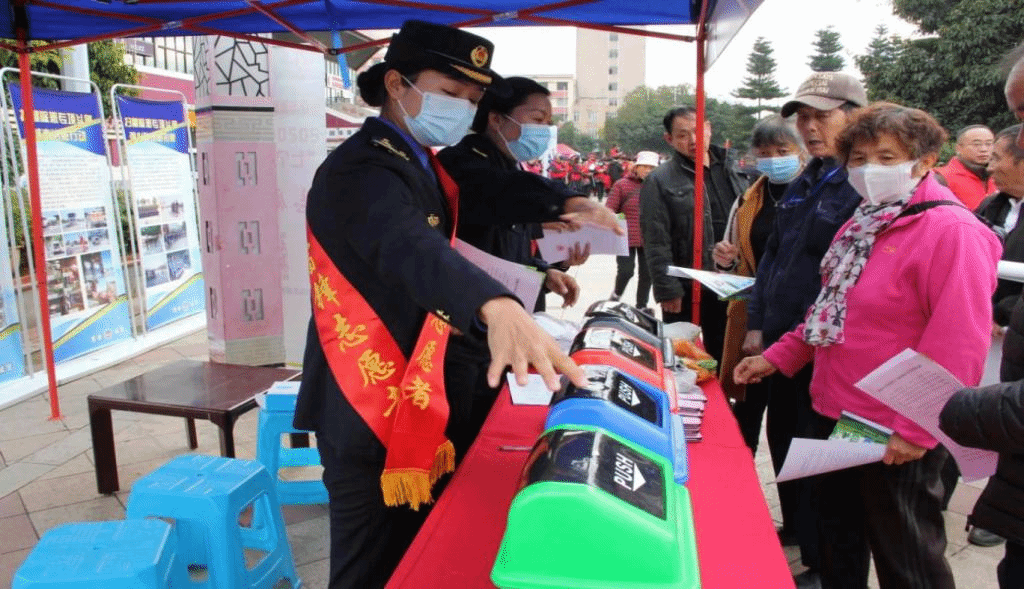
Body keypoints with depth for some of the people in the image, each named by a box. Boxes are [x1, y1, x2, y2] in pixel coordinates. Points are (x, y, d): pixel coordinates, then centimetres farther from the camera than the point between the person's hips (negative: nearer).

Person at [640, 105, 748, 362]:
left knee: (724, 357, 17)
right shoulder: (659, 181, -6)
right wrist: (667, 289, -14)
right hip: (685, 291, -4)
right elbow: (656, 244, -10)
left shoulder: (734, 171, 10)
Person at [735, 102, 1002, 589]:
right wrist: (775, 358, 12)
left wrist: (916, 430, -21)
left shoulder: (952, 230, -17)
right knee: (838, 540, 22)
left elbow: (959, 344, -22)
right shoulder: (864, 224, 10)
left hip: (895, 439, -8)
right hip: (836, 415, 8)